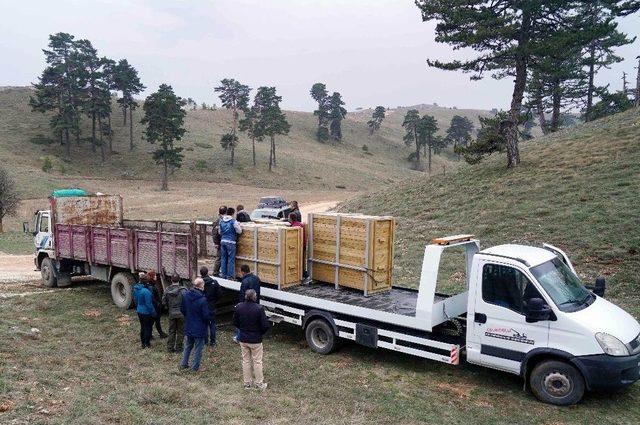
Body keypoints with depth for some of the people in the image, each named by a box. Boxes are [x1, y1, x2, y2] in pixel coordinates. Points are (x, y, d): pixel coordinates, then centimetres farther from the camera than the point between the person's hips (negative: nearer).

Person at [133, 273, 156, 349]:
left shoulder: (135, 289, -2)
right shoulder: (145, 291, -28)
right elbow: (149, 304, -22)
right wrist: (153, 312, -11)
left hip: (139, 311, 8)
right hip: (147, 312, -8)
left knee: (142, 327, 20)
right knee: (148, 327, 9)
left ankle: (143, 343, 30)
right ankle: (147, 344, 19)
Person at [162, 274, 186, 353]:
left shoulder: (167, 290, -4)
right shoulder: (183, 290, -16)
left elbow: (164, 302, 1)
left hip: (171, 313, 3)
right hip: (181, 314, -3)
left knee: (171, 331, 16)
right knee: (180, 331, 9)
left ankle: (170, 348, 21)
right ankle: (178, 348, 14)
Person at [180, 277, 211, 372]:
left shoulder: (185, 296, -7)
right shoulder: (202, 300, -26)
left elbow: (182, 309, 5)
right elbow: (206, 316, -21)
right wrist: (208, 320, 1)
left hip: (188, 327, 6)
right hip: (200, 328, -6)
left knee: (187, 346, 23)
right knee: (198, 348, 10)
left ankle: (183, 364, 31)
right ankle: (195, 367, 19)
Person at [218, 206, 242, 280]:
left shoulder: (221, 221, 7)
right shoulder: (233, 221, -12)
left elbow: (219, 231, 15)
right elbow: (239, 231, -7)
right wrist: (238, 226, 10)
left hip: (223, 241, 6)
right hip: (231, 242, -6)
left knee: (223, 258, 12)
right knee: (231, 259, 1)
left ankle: (223, 275, 19)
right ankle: (230, 276, 4)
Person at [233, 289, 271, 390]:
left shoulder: (239, 307, -9)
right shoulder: (259, 308, -23)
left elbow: (235, 322, 3)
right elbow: (265, 325, -19)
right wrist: (260, 333, 1)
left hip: (243, 339, 4)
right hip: (255, 340, -4)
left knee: (246, 361, 17)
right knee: (257, 361, 11)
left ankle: (247, 383, 27)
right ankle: (259, 383, 21)